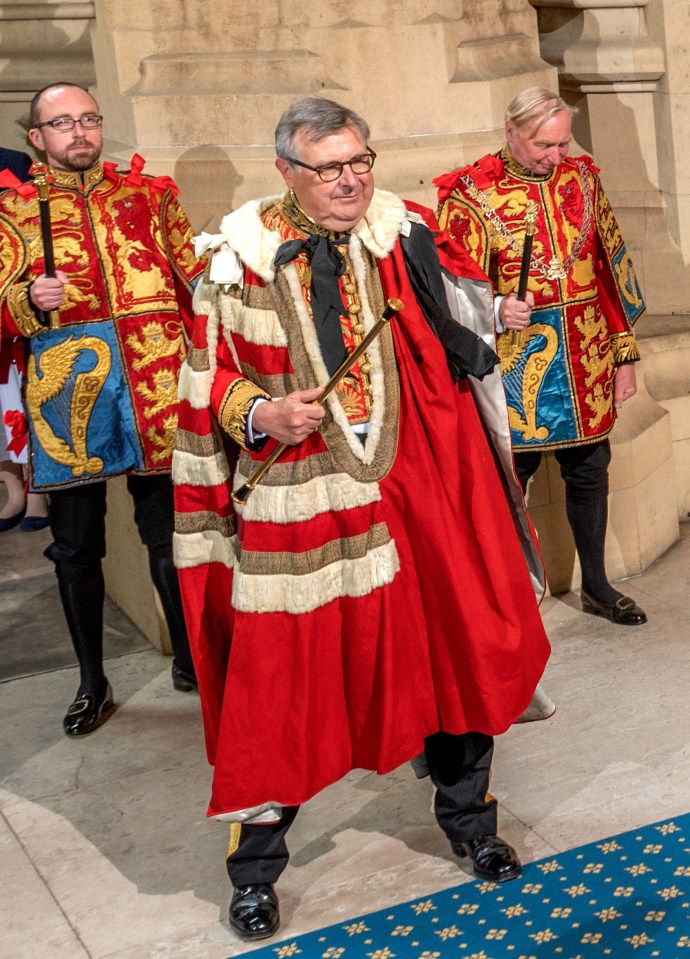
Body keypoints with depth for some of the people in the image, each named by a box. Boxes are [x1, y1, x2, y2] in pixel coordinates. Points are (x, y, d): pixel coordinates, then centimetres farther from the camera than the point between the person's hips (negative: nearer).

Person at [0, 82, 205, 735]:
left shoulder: (148, 194, 14)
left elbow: (193, 282, 14)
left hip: (154, 388, 1)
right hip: (64, 389, 0)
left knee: (169, 534, 6)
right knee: (76, 544, 7)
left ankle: (191, 660, 25)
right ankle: (92, 684, 21)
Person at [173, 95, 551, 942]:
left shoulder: (405, 236, 2)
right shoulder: (241, 260, -6)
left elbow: (466, 342, 13)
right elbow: (208, 373, 2)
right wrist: (259, 414, -15)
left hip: (413, 489, 3)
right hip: (296, 503, -3)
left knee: (455, 645, 12)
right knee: (281, 675, 4)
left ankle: (467, 816, 39)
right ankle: (254, 867, 26)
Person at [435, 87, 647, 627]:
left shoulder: (580, 177, 7)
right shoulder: (472, 194, -8)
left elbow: (611, 267, 11)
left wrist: (624, 352, 10)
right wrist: (496, 310, -27)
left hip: (586, 362, 5)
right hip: (515, 364, -4)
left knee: (589, 470, 13)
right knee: (510, 475, 1)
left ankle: (597, 586, 30)